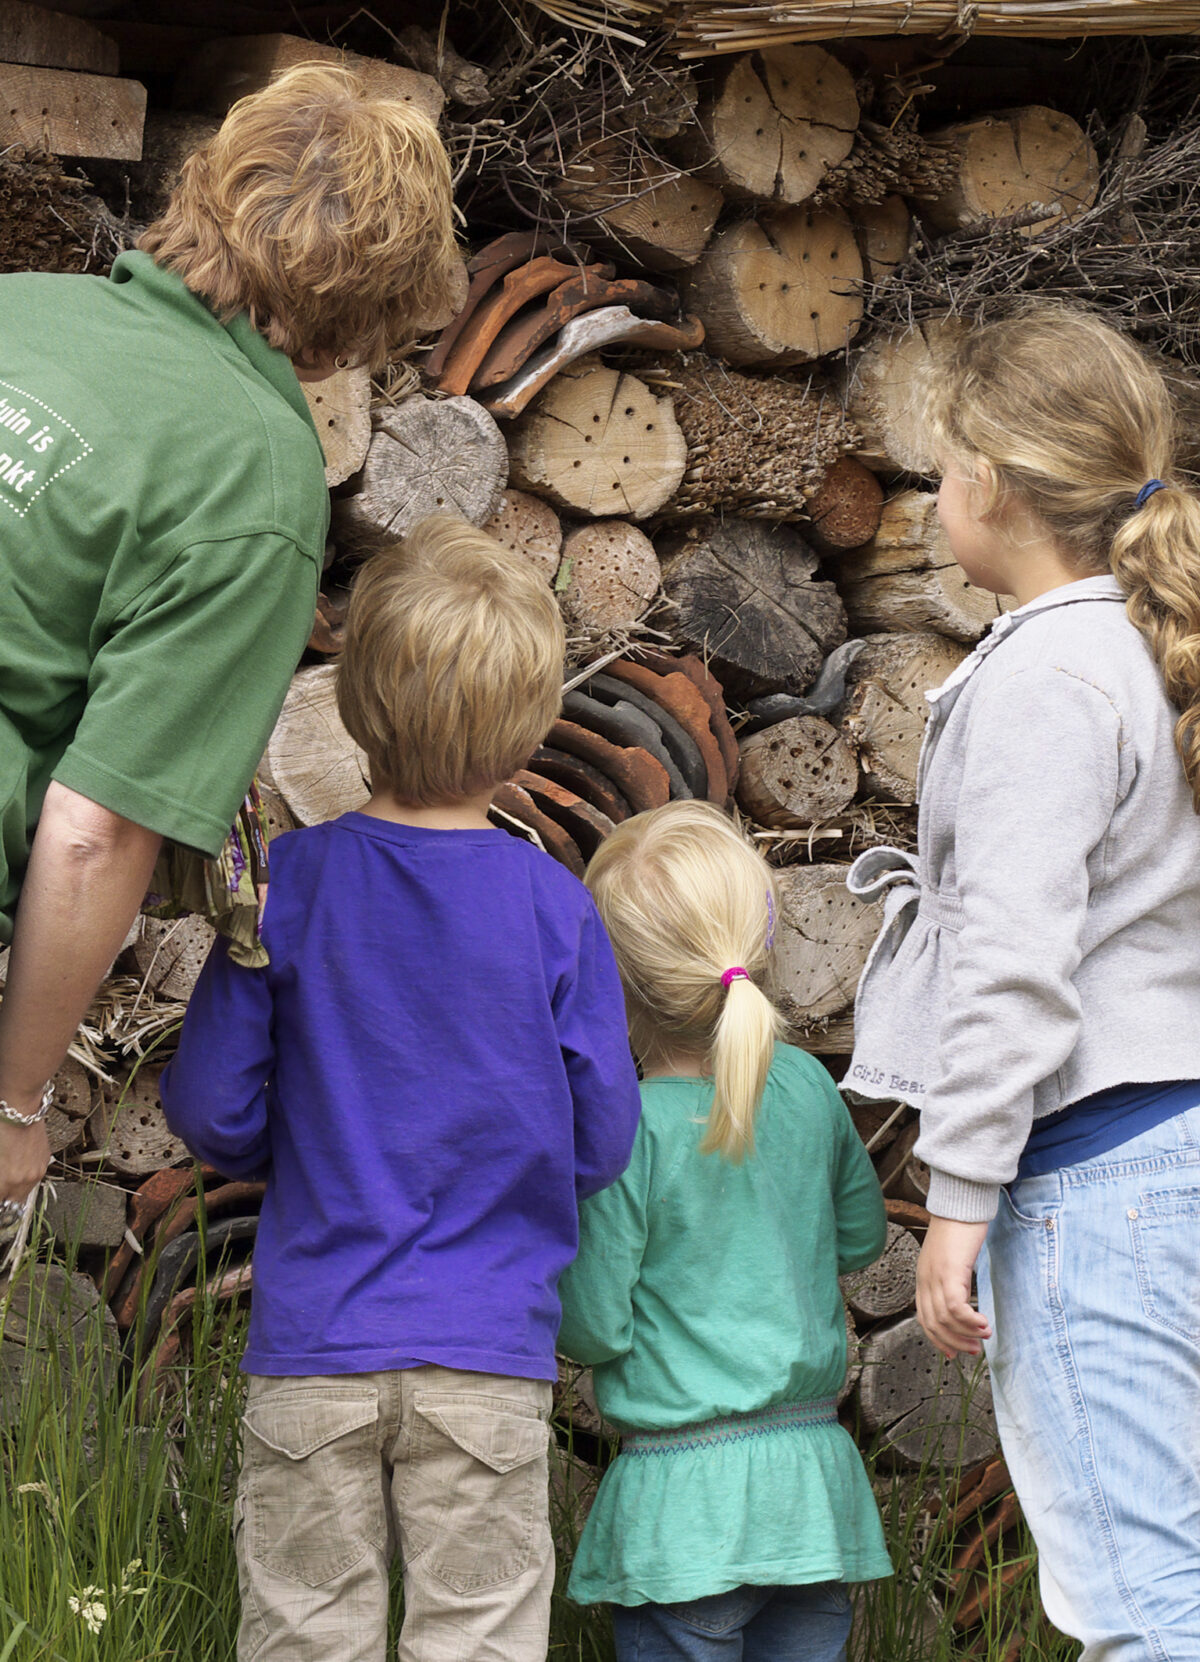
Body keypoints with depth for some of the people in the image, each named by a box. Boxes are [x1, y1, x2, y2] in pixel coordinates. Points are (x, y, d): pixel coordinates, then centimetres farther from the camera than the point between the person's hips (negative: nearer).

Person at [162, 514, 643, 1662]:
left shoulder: (290, 881, -6)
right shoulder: (554, 907, -6)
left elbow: (210, 1112, -4)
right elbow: (599, 1145, -1)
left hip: (311, 1351, 0)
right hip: (488, 1355, 0)